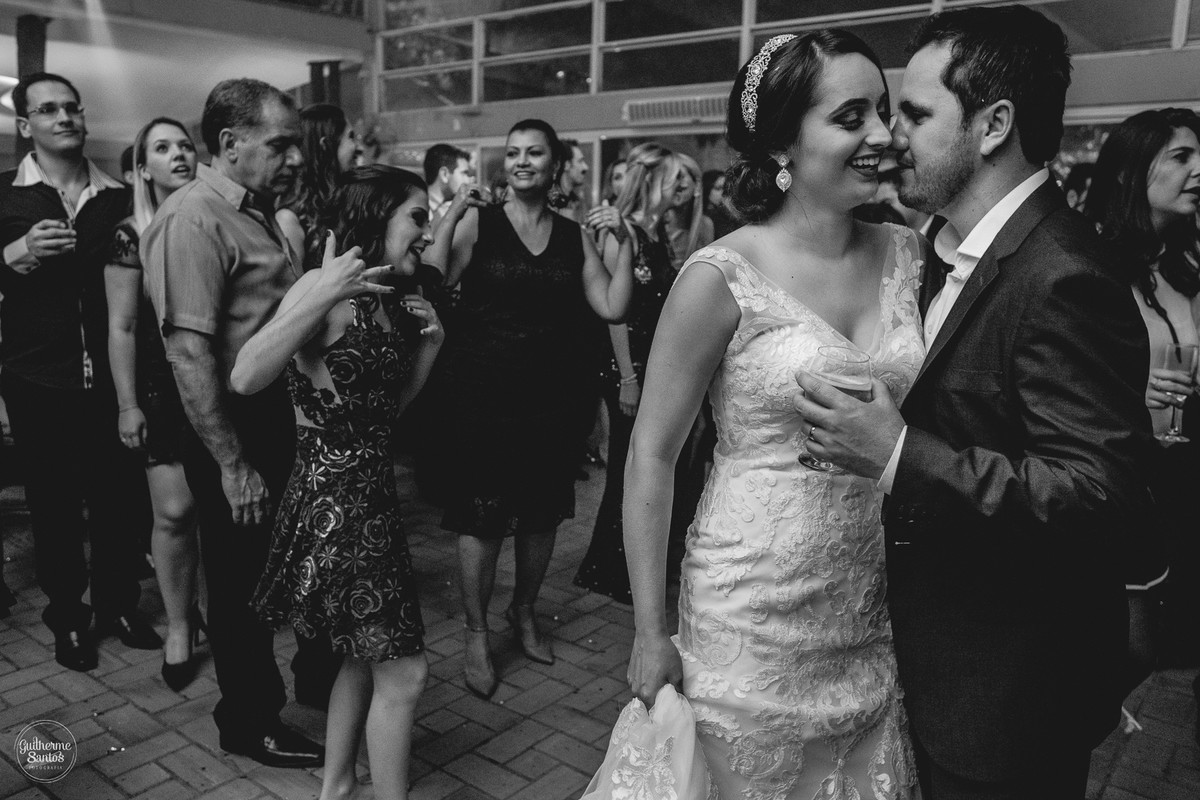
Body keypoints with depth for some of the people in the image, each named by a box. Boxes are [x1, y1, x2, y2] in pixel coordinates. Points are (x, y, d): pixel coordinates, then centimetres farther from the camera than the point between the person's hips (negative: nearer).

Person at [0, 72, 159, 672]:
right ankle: (68, 618, 25)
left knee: (120, 498, 5)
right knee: (54, 505, 8)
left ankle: (118, 605, 26)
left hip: (111, 376, 1)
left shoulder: (121, 197, 7)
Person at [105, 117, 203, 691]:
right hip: (163, 388, -2)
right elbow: (121, 327, -2)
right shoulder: (131, 235, -1)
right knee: (175, 510, -4)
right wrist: (127, 405, -6)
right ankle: (178, 625, 14)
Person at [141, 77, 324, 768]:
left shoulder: (259, 213, 12)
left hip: (284, 418, 9)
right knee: (242, 580, 8)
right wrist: (233, 466, -24)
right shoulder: (194, 219, -18)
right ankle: (249, 723, 27)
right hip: (232, 428, -9)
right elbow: (189, 351, -24)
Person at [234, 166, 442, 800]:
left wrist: (426, 346, 3)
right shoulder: (328, 288, -15)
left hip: (371, 491, 9)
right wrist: (320, 299, -32)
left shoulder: (387, 301, 9)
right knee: (403, 671, 0)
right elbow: (245, 379, -26)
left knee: (365, 656, 21)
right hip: (334, 497, -9)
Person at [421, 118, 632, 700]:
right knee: (481, 518, 2)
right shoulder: (478, 221, -2)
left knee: (542, 515, 14)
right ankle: (476, 635, 22)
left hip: (550, 396, 4)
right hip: (482, 393, -3)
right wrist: (449, 220, -19)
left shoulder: (574, 236, 7)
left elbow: (612, 308, 1)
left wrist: (625, 245, -3)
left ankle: (524, 612, 38)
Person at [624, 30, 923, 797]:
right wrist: (651, 633, -9)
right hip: (757, 616, -4)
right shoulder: (723, 277, -15)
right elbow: (651, 457, -11)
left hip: (878, 612, 5)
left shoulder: (907, 252, -1)